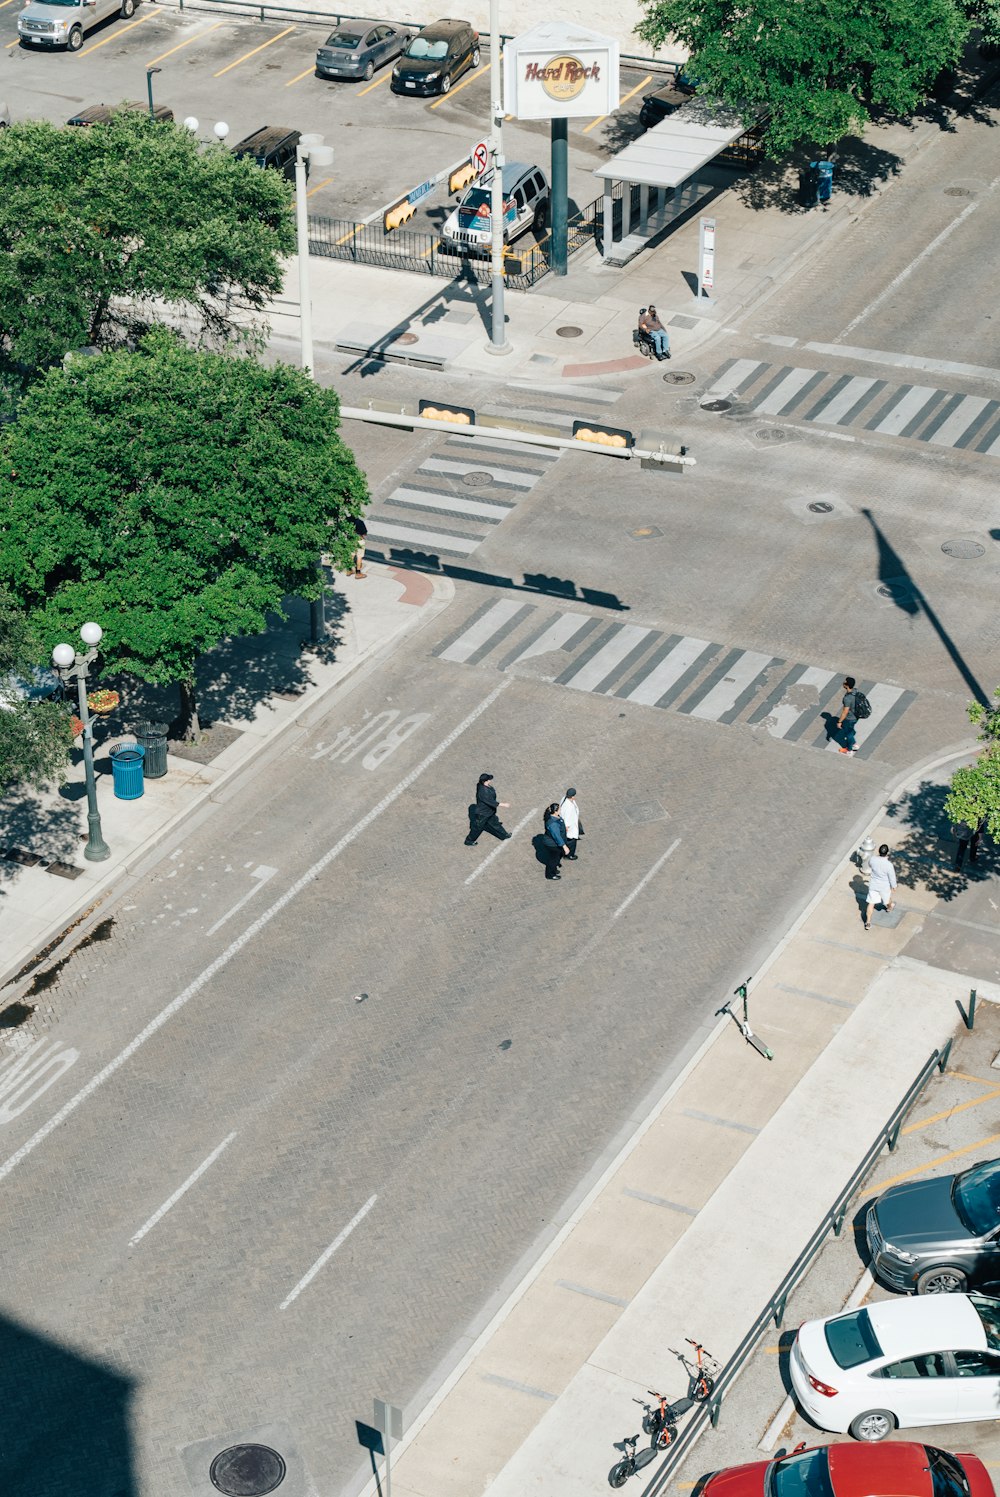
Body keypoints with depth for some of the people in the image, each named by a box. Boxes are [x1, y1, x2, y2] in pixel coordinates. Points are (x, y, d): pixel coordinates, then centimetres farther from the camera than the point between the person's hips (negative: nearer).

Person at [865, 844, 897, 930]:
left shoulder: (873, 860, -22)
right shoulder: (889, 865, -32)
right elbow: (892, 877, -17)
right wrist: (894, 887, 1)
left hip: (873, 885, 2)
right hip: (884, 887, -2)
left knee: (871, 903, 13)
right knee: (888, 898, 31)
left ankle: (868, 923, 15)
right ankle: (889, 907, 62)